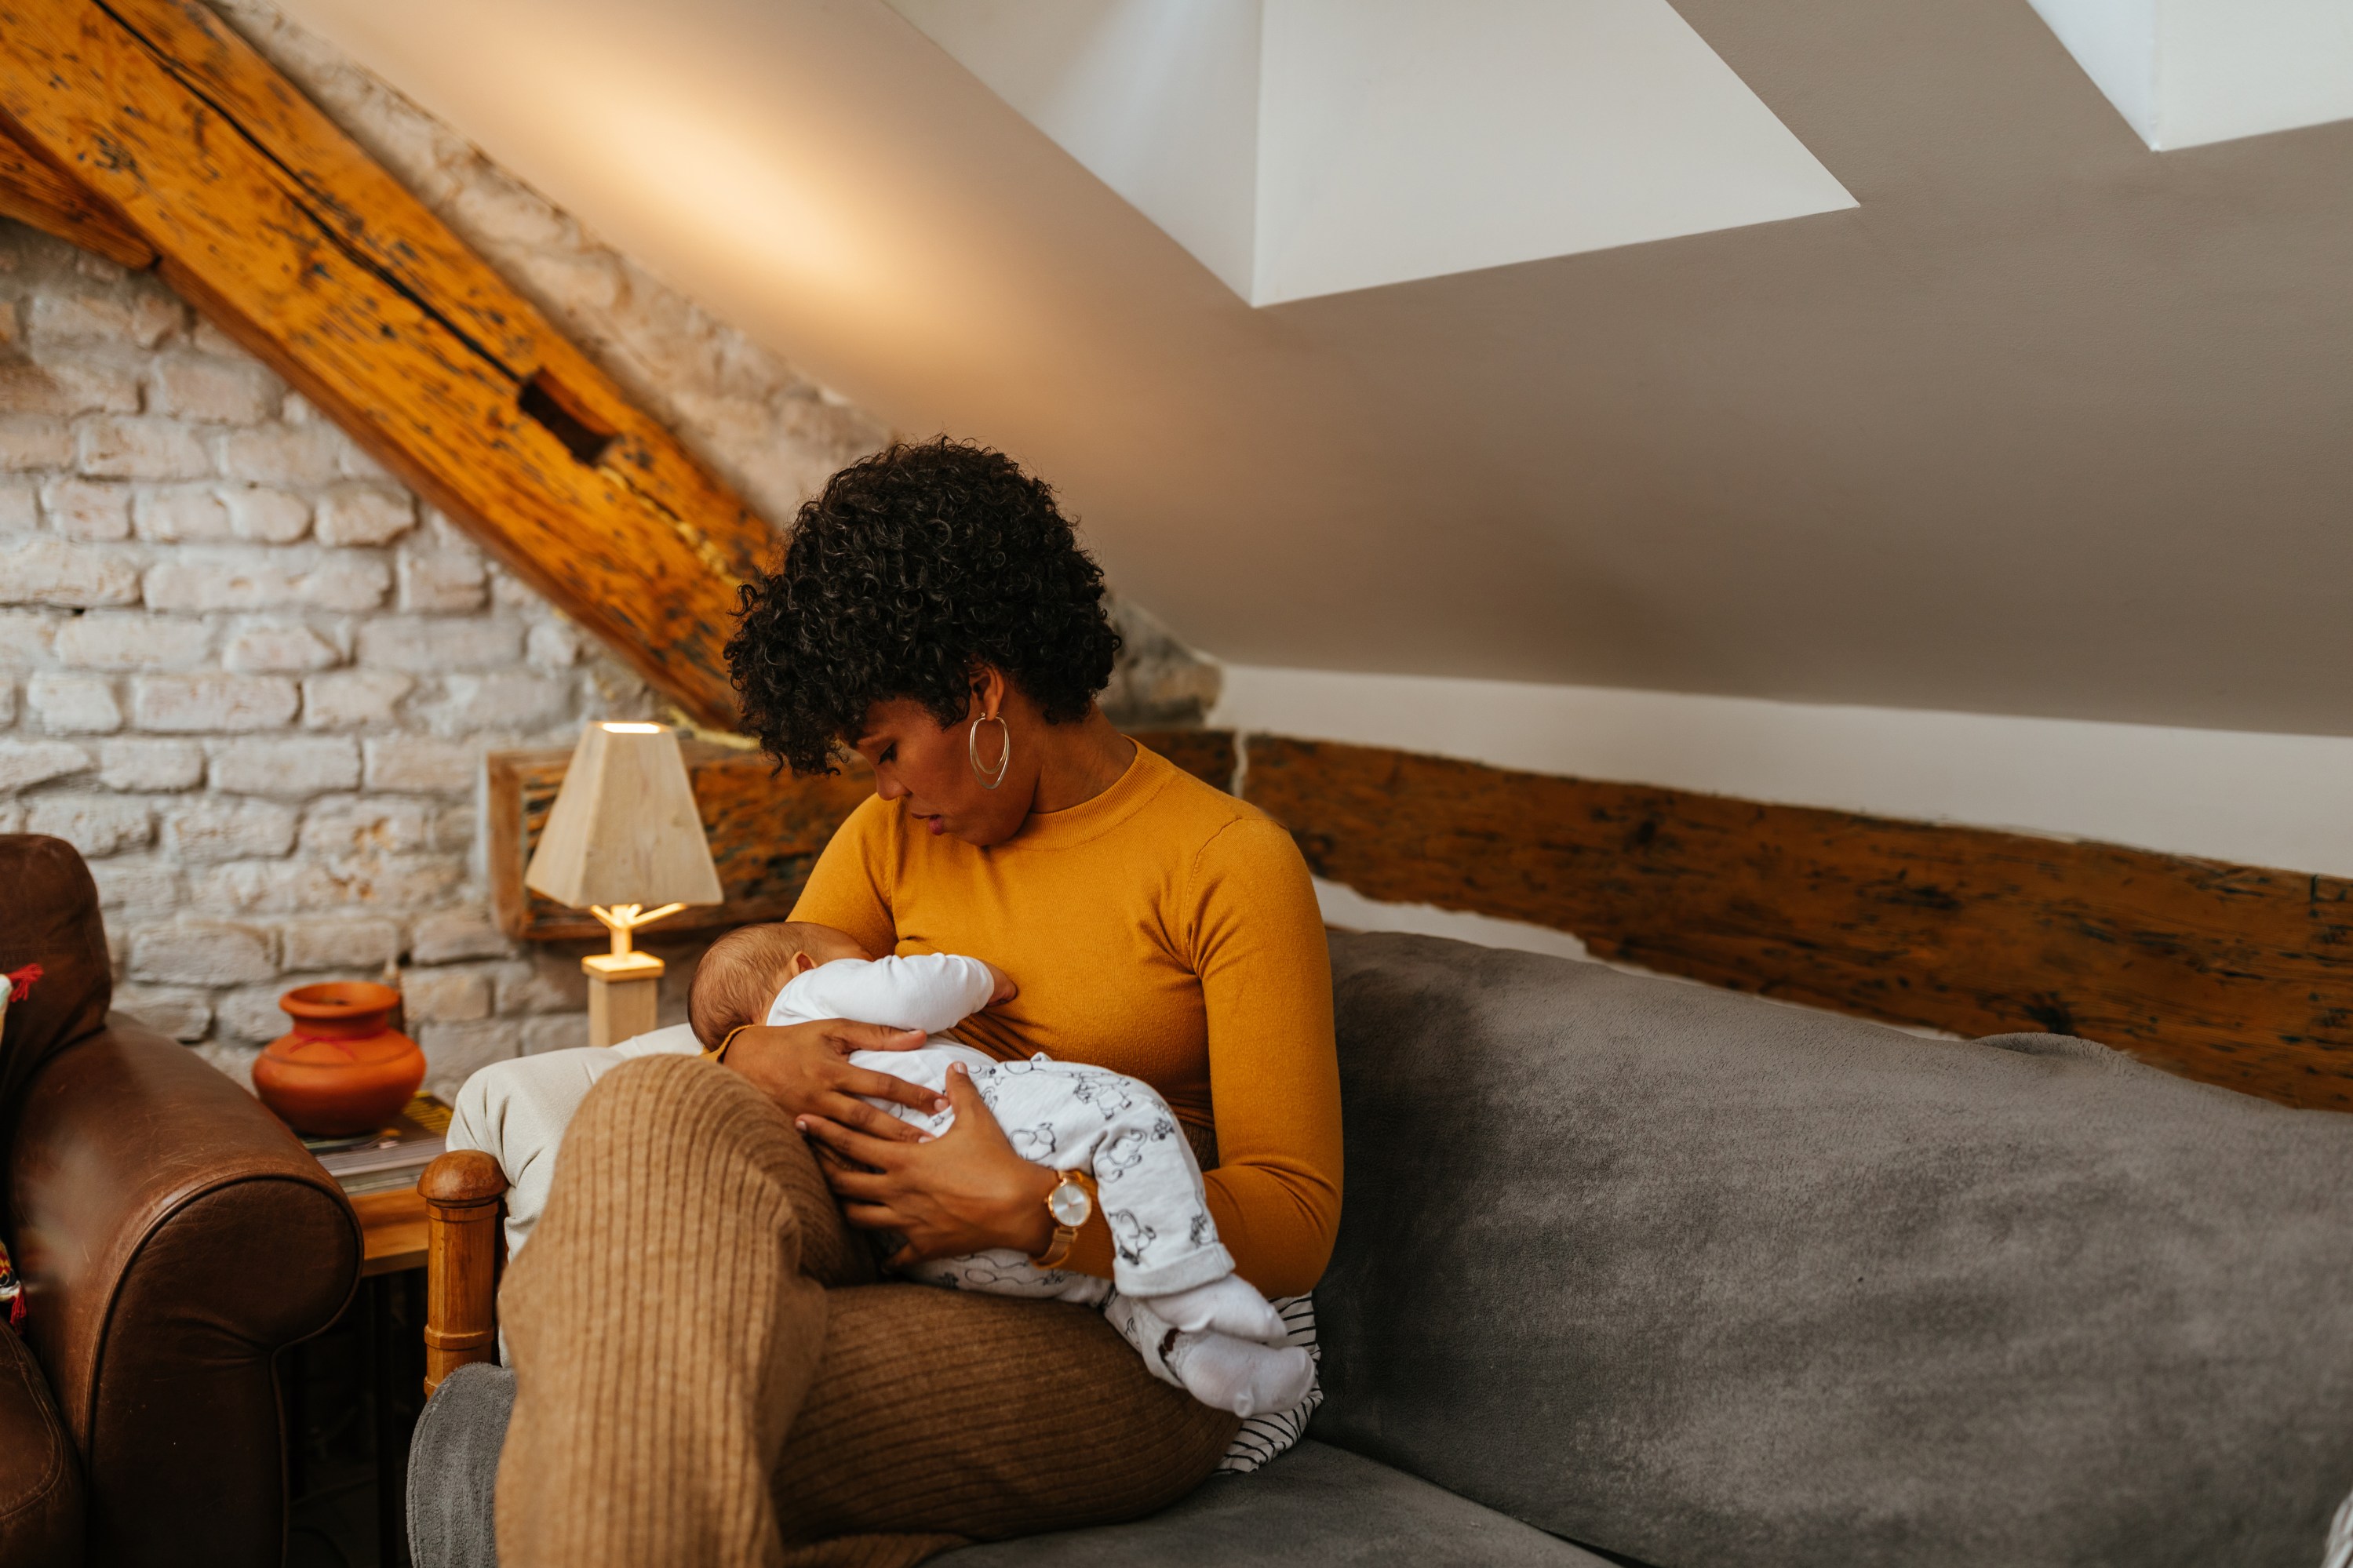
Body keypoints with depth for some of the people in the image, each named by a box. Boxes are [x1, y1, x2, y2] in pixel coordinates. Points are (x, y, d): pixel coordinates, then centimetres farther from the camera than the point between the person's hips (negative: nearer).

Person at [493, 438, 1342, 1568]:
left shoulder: (1234, 865, -5)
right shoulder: (895, 837, 15)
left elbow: (1297, 1221, -10)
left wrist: (1030, 1208, -25)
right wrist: (762, 1064, -13)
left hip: (1112, 1351, -6)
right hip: (885, 1265, 6)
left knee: (675, 1426, -36)